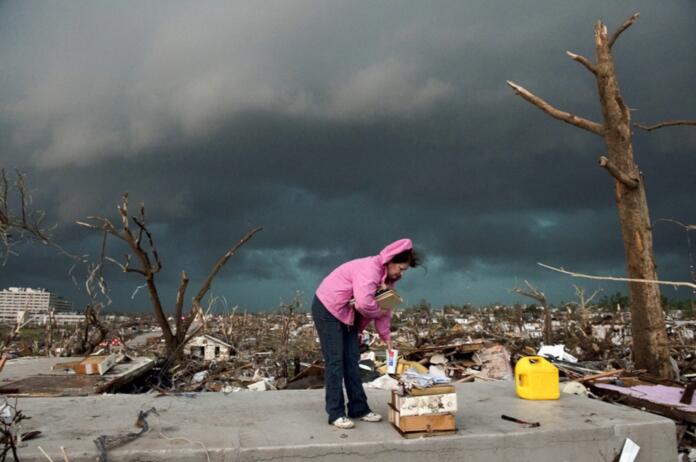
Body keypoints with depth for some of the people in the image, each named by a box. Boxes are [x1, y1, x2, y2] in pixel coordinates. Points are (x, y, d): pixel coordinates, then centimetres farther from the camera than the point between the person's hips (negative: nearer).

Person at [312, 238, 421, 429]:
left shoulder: (388, 275, 3)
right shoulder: (369, 269, -27)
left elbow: (384, 307, 7)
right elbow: (364, 303, -39)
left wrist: (386, 337, 1)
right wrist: (381, 311, -17)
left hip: (347, 313, 9)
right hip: (328, 308, -9)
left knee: (352, 360, 9)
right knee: (335, 361, -7)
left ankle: (359, 408, 17)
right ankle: (336, 414, 0)